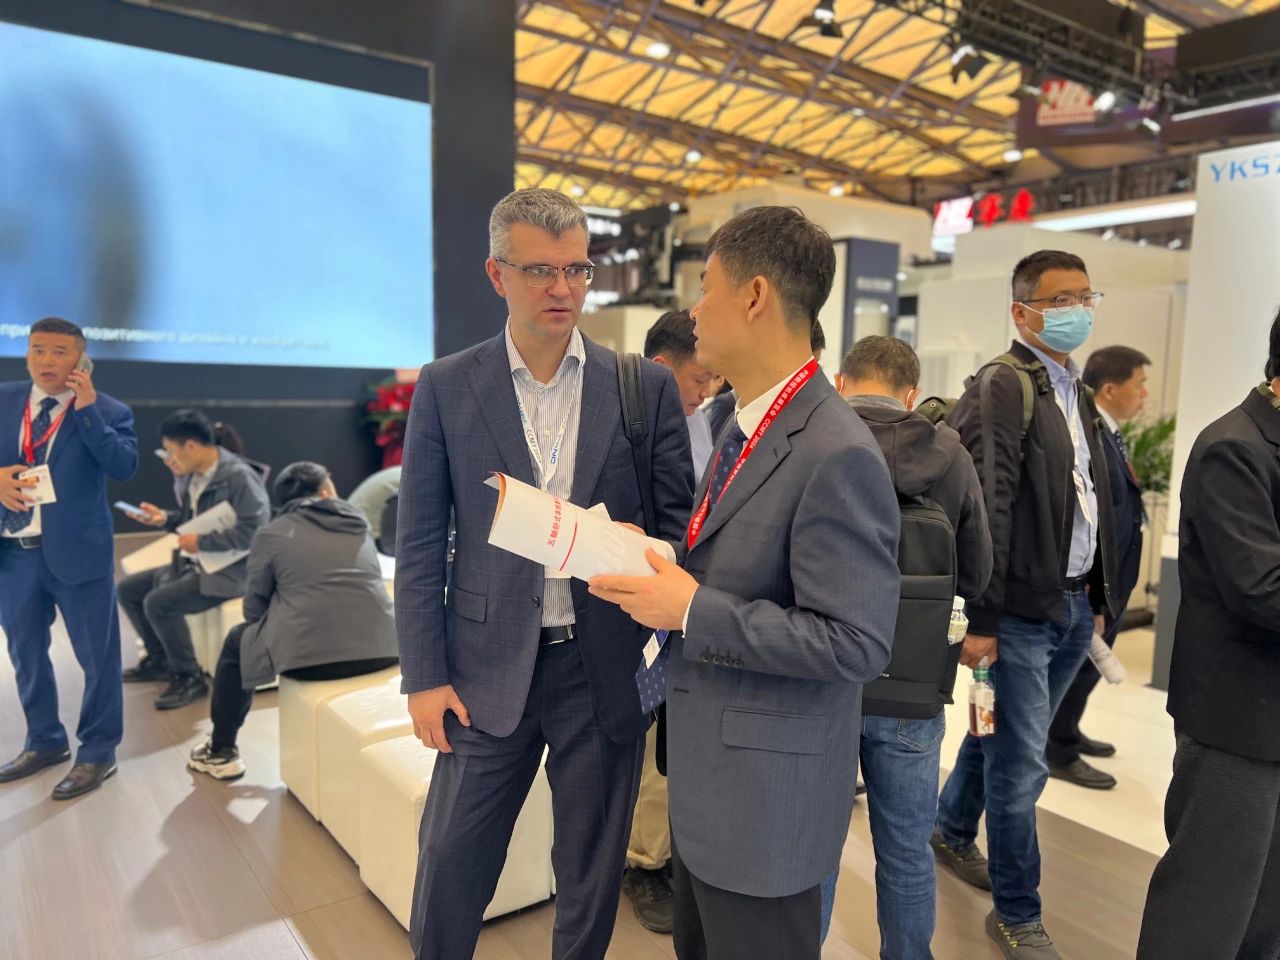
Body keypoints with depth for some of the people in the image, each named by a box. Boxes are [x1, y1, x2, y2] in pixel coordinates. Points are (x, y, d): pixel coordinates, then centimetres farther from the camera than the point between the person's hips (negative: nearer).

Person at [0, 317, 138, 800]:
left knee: (97, 657, 3)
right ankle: (45, 741, 36)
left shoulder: (108, 410, -5)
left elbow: (125, 466, -19)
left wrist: (87, 410, -22)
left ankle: (97, 752, 19)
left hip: (76, 552, -5)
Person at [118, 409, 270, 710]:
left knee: (158, 602, -25)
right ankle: (159, 659, 26)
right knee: (127, 589, 11)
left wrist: (200, 542, -22)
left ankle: (189, 677, -7)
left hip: (230, 571, -10)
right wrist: (165, 518, 3)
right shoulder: (197, 474, 4)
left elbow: (253, 532, -28)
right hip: (195, 563, 10)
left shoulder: (239, 477, -21)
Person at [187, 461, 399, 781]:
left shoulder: (272, 533, 7)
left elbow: (254, 609, 11)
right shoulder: (358, 522, 18)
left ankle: (221, 752, 36)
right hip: (380, 650, 4)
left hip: (310, 654, -4)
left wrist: (274, 624, 34)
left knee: (237, 641, 26)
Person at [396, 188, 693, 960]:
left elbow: (679, 520, 3)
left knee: (592, 874, 17)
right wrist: (425, 677, -3)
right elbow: (419, 546, 0)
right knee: (450, 867, 13)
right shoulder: (447, 387, -1)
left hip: (606, 668, 1)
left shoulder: (646, 386, -1)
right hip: (489, 667, 0)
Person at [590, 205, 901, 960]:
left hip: (766, 786, -9)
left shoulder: (837, 454, -25)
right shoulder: (746, 428, 6)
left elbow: (856, 644, -26)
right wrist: (663, 567, -2)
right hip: (707, 767, 9)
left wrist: (692, 610, -25)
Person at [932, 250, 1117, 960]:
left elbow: (1095, 502, 17)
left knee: (1005, 737, 21)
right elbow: (986, 509, -18)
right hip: (1022, 609, -8)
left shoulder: (1076, 393, 14)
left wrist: (1098, 598, 16)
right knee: (1021, 763, 2)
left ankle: (953, 832, 42)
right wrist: (981, 620, -19)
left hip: (1073, 607, 8)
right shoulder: (1002, 387, -12)